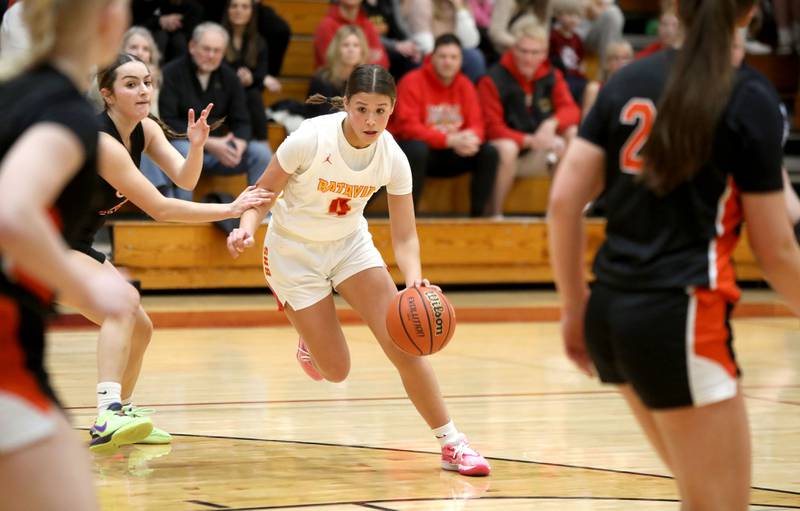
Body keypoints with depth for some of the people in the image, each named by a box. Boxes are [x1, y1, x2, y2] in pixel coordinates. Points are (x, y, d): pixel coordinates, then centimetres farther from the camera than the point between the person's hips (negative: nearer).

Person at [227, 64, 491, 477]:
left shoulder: (392, 157, -18)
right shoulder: (311, 139, -27)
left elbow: (404, 235, -14)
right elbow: (264, 192, -15)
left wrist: (414, 278, -34)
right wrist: (247, 228, -35)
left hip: (350, 244, 3)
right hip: (294, 252, -3)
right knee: (336, 371, -2)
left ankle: (451, 444, -2)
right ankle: (310, 340, 35)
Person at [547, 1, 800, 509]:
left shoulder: (629, 80, 9)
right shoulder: (751, 96, -6)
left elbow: (564, 201, 5)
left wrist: (575, 306, 14)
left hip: (609, 311, 7)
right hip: (680, 318, -7)